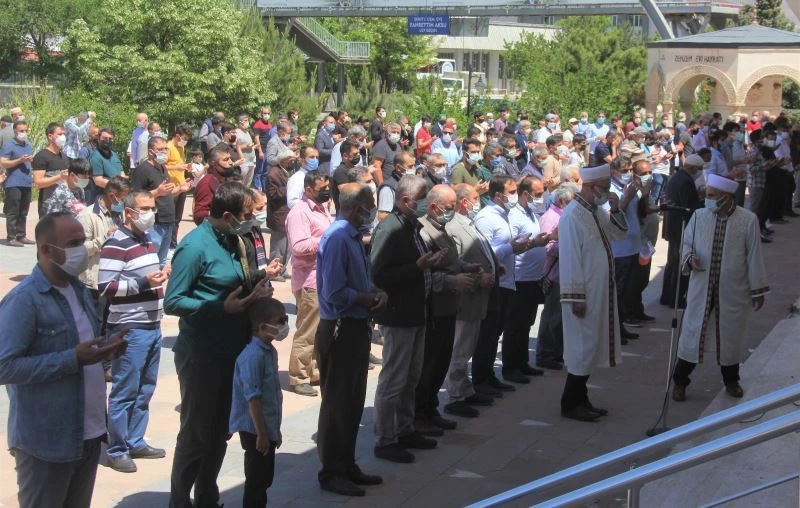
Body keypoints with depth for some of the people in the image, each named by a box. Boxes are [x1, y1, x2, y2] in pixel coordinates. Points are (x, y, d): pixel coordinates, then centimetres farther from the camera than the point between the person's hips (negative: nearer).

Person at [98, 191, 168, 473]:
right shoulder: (116, 245, -13)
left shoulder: (148, 242, 15)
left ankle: (135, 442, 25)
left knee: (145, 389, 14)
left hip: (152, 326, 9)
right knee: (125, 392, -3)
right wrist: (144, 282, -24)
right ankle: (116, 450, 6)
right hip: (129, 329, -9)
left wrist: (161, 276, 13)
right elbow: (105, 288, -20)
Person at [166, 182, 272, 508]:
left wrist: (253, 293, -3)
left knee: (219, 432, 17)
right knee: (195, 435, 1)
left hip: (230, 353, 8)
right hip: (201, 356, -8)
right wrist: (222, 308, -24)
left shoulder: (231, 242, 6)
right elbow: (172, 302, -19)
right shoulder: (195, 246, -17)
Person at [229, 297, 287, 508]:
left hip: (268, 427, 9)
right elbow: (252, 397, -22)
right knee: (256, 481, -1)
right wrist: (261, 433, -21)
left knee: (265, 478, 16)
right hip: (255, 429, -9)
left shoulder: (270, 352, 10)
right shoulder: (253, 356, -21)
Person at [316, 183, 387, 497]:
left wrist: (377, 293, -1)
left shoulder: (354, 237, 11)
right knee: (337, 403, -1)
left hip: (356, 328, 10)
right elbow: (335, 293, -24)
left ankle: (347, 466, 28)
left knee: (353, 402, 17)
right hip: (339, 330, -10)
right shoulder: (337, 239, -20)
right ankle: (330, 472, 9)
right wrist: (370, 298, -11)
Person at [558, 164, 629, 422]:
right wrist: (576, 296, -22)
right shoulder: (573, 215, -18)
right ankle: (570, 404, 5)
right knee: (583, 347, -3)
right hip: (584, 294, -9)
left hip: (600, 292, 9)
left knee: (590, 347, 13)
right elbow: (570, 258, -20)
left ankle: (580, 399, 21)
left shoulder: (597, 211, 9)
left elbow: (619, 234, 17)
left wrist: (615, 210, 0)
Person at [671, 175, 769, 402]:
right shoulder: (699, 216, -5)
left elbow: (754, 256, -5)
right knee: (692, 332, 5)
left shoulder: (748, 220, -11)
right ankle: (680, 381, 18)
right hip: (701, 288, 1)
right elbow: (687, 244, 8)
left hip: (733, 290, -1)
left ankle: (731, 381, 32)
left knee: (731, 334, 13)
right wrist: (689, 258, -16)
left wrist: (757, 289, -2)